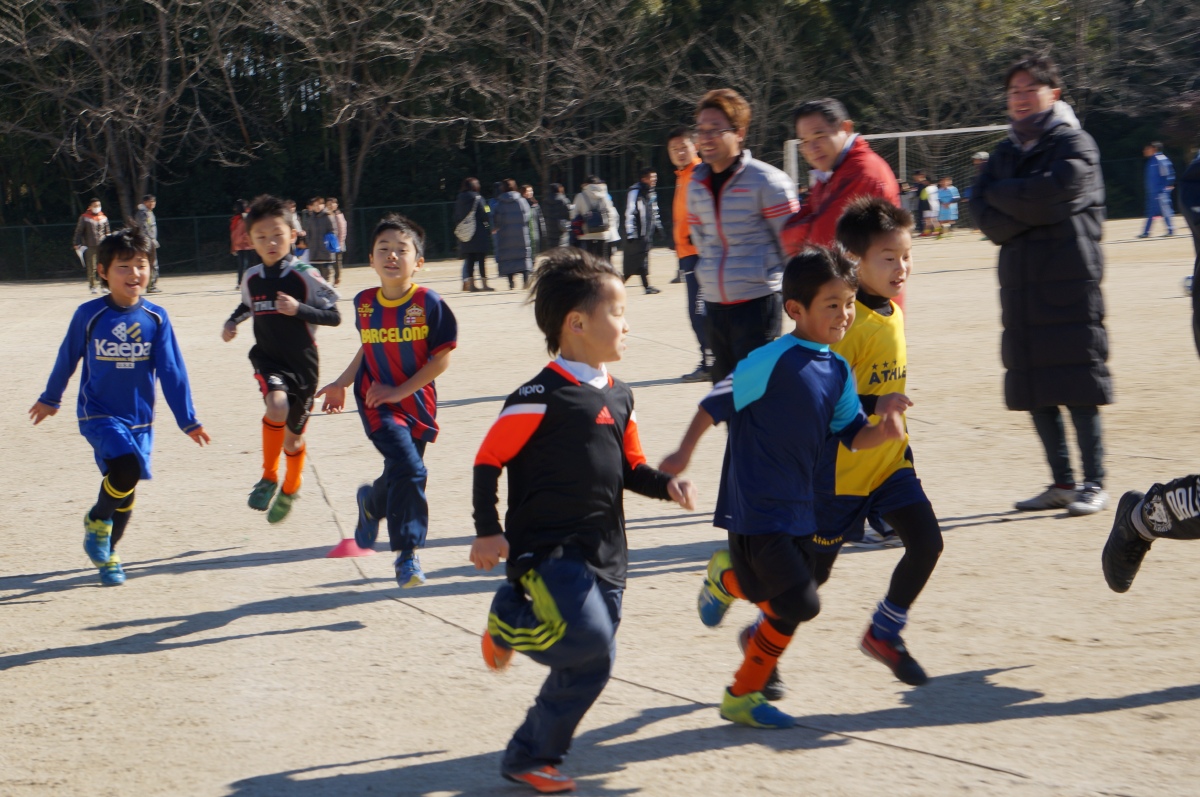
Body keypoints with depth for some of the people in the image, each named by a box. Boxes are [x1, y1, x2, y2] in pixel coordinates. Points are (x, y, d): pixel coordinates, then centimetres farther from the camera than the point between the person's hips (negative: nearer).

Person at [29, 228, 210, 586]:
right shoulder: (89, 314, -8)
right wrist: (50, 399, 19)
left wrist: (188, 420, 0)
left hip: (139, 419, 3)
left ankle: (106, 554, 33)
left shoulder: (155, 318, -4)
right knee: (126, 466, -27)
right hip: (99, 415, -3)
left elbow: (172, 371, 0)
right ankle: (97, 520, 2)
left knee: (126, 491, 10)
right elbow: (67, 358, 7)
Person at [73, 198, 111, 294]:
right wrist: (77, 244, -4)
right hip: (90, 246, -3)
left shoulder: (104, 218, 12)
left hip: (102, 246, 3)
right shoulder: (84, 218, 1)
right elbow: (78, 231, 1)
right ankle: (92, 286, 8)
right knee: (92, 268, -1)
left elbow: (107, 232, 17)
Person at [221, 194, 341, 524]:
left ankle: (290, 488, 42)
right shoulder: (251, 278, 1)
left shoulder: (305, 276, -13)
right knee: (277, 407, -30)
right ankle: (268, 477, -10)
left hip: (302, 363, -1)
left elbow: (334, 316, -12)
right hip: (268, 359, 1)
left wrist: (298, 309, -25)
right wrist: (232, 322, 5)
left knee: (293, 436, 11)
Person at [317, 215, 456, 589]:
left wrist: (400, 390, -13)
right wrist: (341, 384, 15)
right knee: (409, 469, -17)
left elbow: (442, 358, -10)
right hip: (378, 403, -1)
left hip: (416, 402, 1)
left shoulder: (429, 303, -12)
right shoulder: (364, 303, -2)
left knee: (405, 475, 9)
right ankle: (406, 554, -4)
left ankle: (372, 502, 43)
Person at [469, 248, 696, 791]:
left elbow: (631, 468, 20)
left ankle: (530, 757, 25)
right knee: (589, 637, -26)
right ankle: (509, 620, 4)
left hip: (604, 556, 8)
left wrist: (666, 484, 1)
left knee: (589, 666, 9)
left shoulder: (618, 397, 11)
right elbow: (488, 460, -10)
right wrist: (488, 531, -14)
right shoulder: (540, 398, -13)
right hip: (547, 549, -8)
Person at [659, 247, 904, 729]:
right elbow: (717, 403, -14)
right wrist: (684, 454, -12)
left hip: (799, 510, 8)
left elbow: (852, 435, 5)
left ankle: (727, 577, 45)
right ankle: (741, 697, 8)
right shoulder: (774, 361, -19)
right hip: (757, 511, -8)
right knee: (800, 604, -9)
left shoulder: (838, 371, 4)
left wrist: (883, 431, -15)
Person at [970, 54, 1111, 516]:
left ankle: (1094, 485, 0)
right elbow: (984, 215, 3)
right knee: (1035, 390, 6)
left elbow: (1051, 195, -17)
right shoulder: (1005, 154, 16)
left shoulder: (1074, 144, -1)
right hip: (1020, 283, 6)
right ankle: (1062, 482, 15)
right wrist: (1028, 211, -13)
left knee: (1078, 389, -6)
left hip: (1070, 281, -6)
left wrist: (1001, 193, -1)